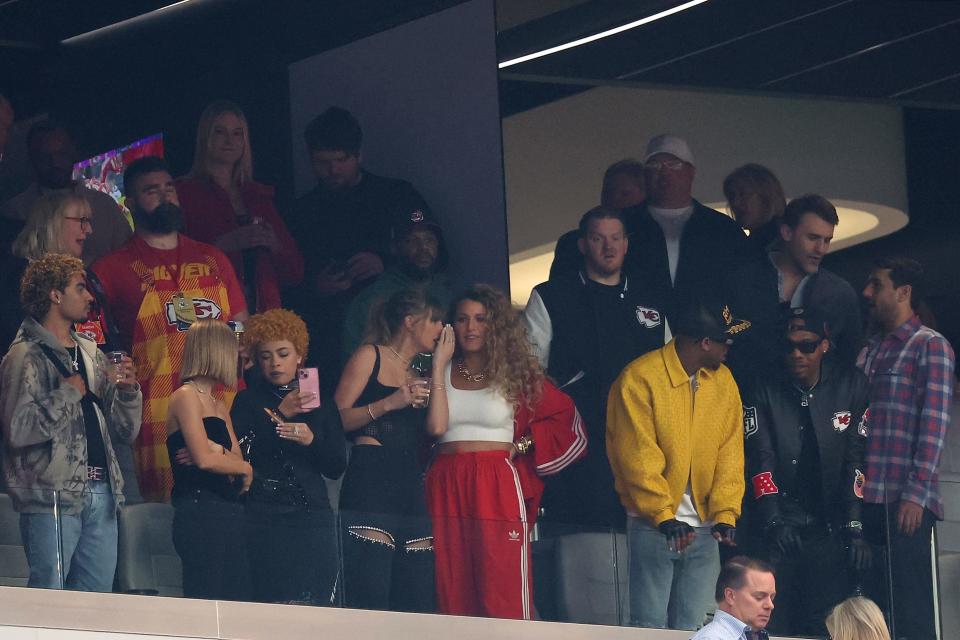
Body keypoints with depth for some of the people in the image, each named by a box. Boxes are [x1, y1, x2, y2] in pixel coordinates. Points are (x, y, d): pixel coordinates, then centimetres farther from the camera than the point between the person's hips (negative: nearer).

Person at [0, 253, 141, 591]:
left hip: (101, 493, 7)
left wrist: (128, 391, 2)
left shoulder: (92, 355, 18)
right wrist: (69, 394, -11)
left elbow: (126, 431, 20)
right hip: (53, 497, -7)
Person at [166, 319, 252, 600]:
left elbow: (240, 462, 10)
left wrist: (218, 452, -12)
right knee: (206, 601, -11)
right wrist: (244, 468, 0)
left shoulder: (219, 405, 21)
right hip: (200, 512, -9)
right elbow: (204, 459, -17)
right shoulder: (185, 396, -5)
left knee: (237, 600, 3)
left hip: (228, 512, 9)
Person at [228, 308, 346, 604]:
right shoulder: (248, 401, 8)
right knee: (273, 601, -12)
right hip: (266, 519, -2)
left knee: (316, 602, -6)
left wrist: (312, 441, -9)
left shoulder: (322, 405, 15)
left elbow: (336, 468, 10)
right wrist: (278, 415, -15)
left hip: (313, 516, 2)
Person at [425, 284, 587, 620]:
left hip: (498, 488, -2)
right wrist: (439, 364, 1)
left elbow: (567, 419, 11)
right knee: (452, 592, -2)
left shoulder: (516, 373, 9)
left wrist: (523, 446, 1)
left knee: (504, 595, -8)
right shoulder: (442, 373, 13)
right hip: (447, 488, 2)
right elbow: (436, 426, -5)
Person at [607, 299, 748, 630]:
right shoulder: (639, 379, -11)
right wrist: (664, 516, -18)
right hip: (652, 526, -5)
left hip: (704, 528, 5)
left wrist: (725, 512, -5)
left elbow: (730, 452, 6)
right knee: (650, 626, -3)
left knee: (694, 627, 7)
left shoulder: (723, 380, 8)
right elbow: (638, 458, -14)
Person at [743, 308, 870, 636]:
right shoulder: (763, 393, -1)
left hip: (829, 529, 0)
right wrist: (773, 520, -21)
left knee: (827, 626, -4)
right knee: (775, 624, -4)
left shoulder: (851, 386, 1)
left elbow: (856, 458, -1)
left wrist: (855, 527, -7)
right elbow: (760, 461, -9)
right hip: (777, 531, 0)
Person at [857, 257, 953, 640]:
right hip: (864, 499, 7)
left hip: (905, 503, -6)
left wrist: (916, 493, -16)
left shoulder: (931, 346, 0)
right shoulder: (868, 352, 20)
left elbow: (934, 424, -8)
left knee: (910, 607, -8)